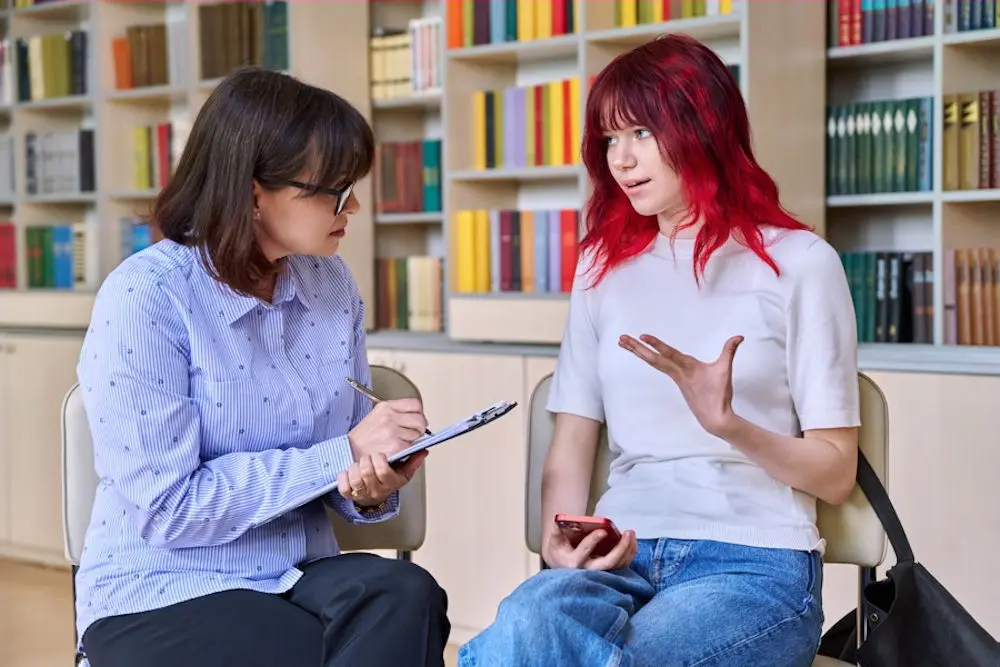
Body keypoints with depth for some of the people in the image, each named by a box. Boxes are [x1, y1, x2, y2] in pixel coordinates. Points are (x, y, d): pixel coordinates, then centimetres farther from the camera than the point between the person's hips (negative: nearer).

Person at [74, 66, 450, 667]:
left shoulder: (332, 284, 3)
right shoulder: (144, 298, -16)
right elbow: (165, 507, -19)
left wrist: (375, 486, -15)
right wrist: (341, 455, -20)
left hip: (299, 575, 5)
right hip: (160, 595, -5)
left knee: (408, 599, -27)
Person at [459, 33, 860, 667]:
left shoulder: (798, 262, 2)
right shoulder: (604, 266, 16)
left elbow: (836, 474, 2)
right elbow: (571, 445, 12)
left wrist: (729, 426, -17)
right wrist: (560, 543, -9)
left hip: (755, 563, -3)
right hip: (623, 557, 4)